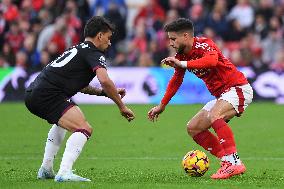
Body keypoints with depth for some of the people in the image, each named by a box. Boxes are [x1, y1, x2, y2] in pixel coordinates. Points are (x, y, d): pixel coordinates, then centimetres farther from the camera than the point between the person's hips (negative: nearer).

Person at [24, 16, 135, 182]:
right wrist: (122, 107, -9)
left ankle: (46, 170, 32)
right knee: (84, 129, -17)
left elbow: (77, 85, 37)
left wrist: (103, 92, 27)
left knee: (62, 122, 37)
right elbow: (105, 81, -19)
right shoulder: (94, 53, -1)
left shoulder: (78, 49, 27)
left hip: (32, 94, 10)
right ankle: (64, 173, -33)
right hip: (48, 95, -10)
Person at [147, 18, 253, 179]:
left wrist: (182, 64, -41)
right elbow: (176, 81, 23)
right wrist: (162, 106, 29)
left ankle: (234, 162, -38)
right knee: (193, 129, 7)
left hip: (238, 88, -10)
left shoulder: (203, 45, -19)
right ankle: (229, 162, 1)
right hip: (221, 95, 10)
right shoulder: (181, 55, 7)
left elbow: (212, 60, -42)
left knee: (214, 115, -35)